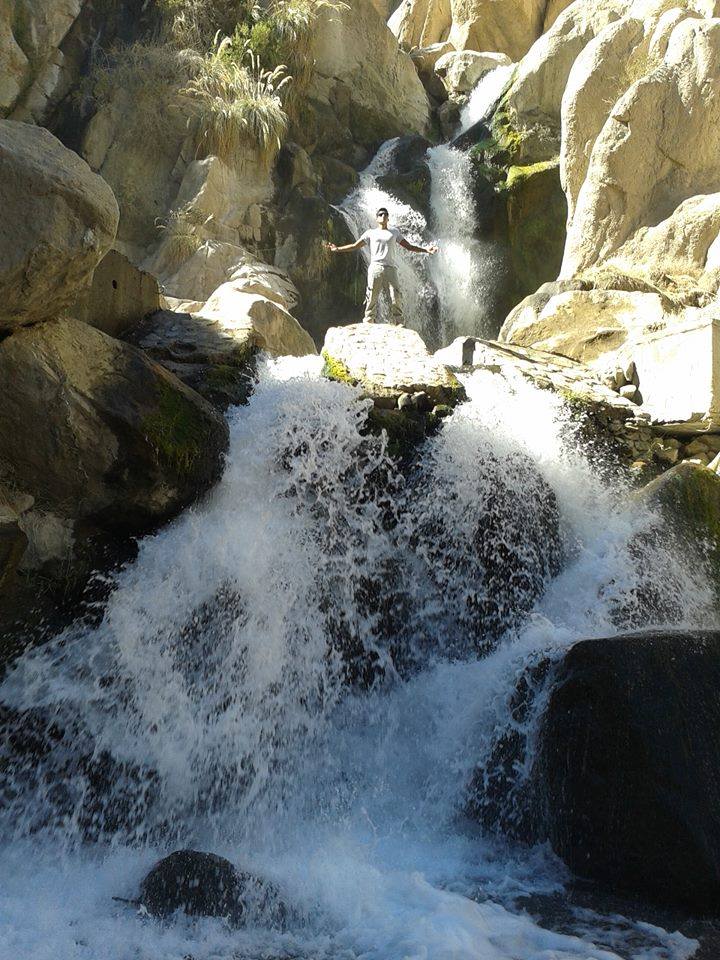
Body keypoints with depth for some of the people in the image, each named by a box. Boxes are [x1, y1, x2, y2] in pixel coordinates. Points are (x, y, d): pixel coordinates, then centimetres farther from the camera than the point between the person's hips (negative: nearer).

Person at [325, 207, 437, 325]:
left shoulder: (394, 231, 20)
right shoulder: (371, 233, 16)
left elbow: (409, 247, 17)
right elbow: (355, 246, 13)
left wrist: (425, 249, 4)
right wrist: (337, 249, 2)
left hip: (390, 268, 1)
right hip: (375, 268, -1)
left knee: (396, 300, -8)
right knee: (371, 299, -6)